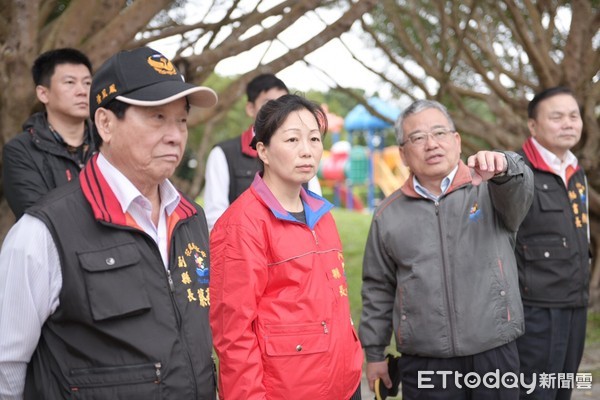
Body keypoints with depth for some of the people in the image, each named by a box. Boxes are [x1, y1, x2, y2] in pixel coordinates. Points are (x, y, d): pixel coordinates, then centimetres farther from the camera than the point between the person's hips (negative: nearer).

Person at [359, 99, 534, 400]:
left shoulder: (490, 190, 1)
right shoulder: (389, 214, 5)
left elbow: (519, 189, -22)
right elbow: (378, 289, 11)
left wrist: (503, 167, -44)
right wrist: (374, 353, 11)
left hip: (494, 355, -1)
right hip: (423, 364, 1)